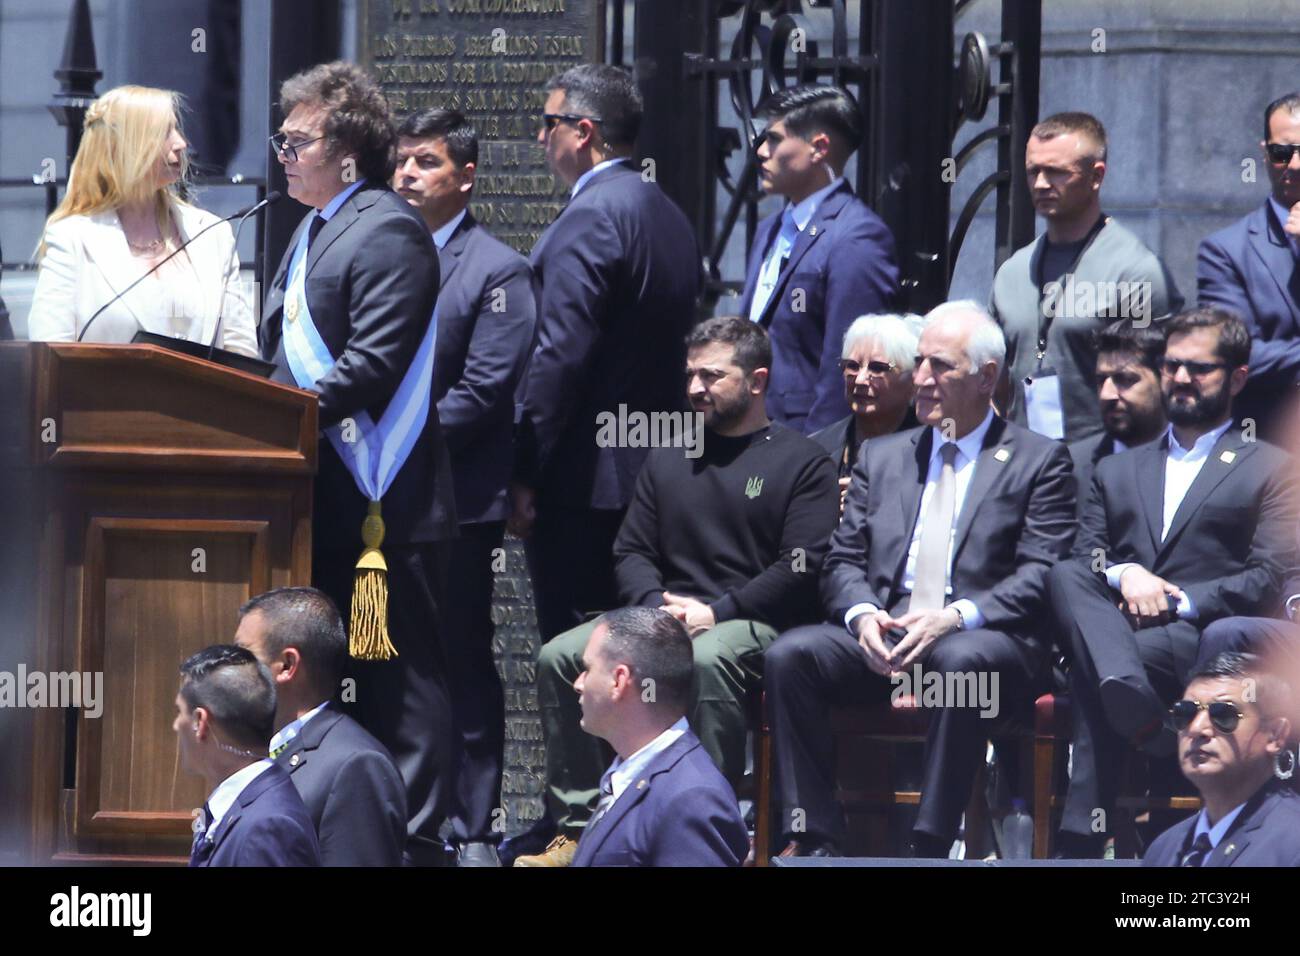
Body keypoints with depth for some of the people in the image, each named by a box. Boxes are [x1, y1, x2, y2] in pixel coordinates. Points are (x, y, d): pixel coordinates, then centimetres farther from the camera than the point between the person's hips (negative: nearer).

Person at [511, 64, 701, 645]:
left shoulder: (590, 217, -14)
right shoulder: (670, 217, 15)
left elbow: (561, 356, -19)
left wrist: (524, 474, -16)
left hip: (586, 485, -9)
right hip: (652, 476, 9)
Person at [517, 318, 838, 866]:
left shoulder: (801, 462, 3)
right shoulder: (669, 460, 21)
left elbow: (801, 568, -8)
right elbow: (630, 551, 17)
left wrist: (716, 611, -15)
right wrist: (657, 605, -5)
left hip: (753, 622, -6)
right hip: (665, 615, 6)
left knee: (707, 661, -40)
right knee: (559, 657, -16)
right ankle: (578, 826, -16)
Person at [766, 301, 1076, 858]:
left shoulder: (1038, 462, 7)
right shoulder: (881, 457, 21)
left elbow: (1040, 577, -4)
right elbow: (842, 562, 16)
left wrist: (955, 617, -19)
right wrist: (863, 614, -8)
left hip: (982, 639, -4)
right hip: (882, 637, 4)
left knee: (964, 662, -39)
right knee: (788, 656, -23)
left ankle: (929, 848, -35)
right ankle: (815, 841, -22)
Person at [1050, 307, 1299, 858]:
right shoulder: (1116, 471, 30)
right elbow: (1083, 559, 17)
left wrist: (1180, 602, -12)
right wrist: (1122, 576, -9)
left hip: (1206, 638, -4)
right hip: (1113, 618, 4)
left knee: (1091, 679, -37)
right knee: (1065, 576, -33)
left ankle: (1083, 836, -35)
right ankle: (1135, 705, -53)